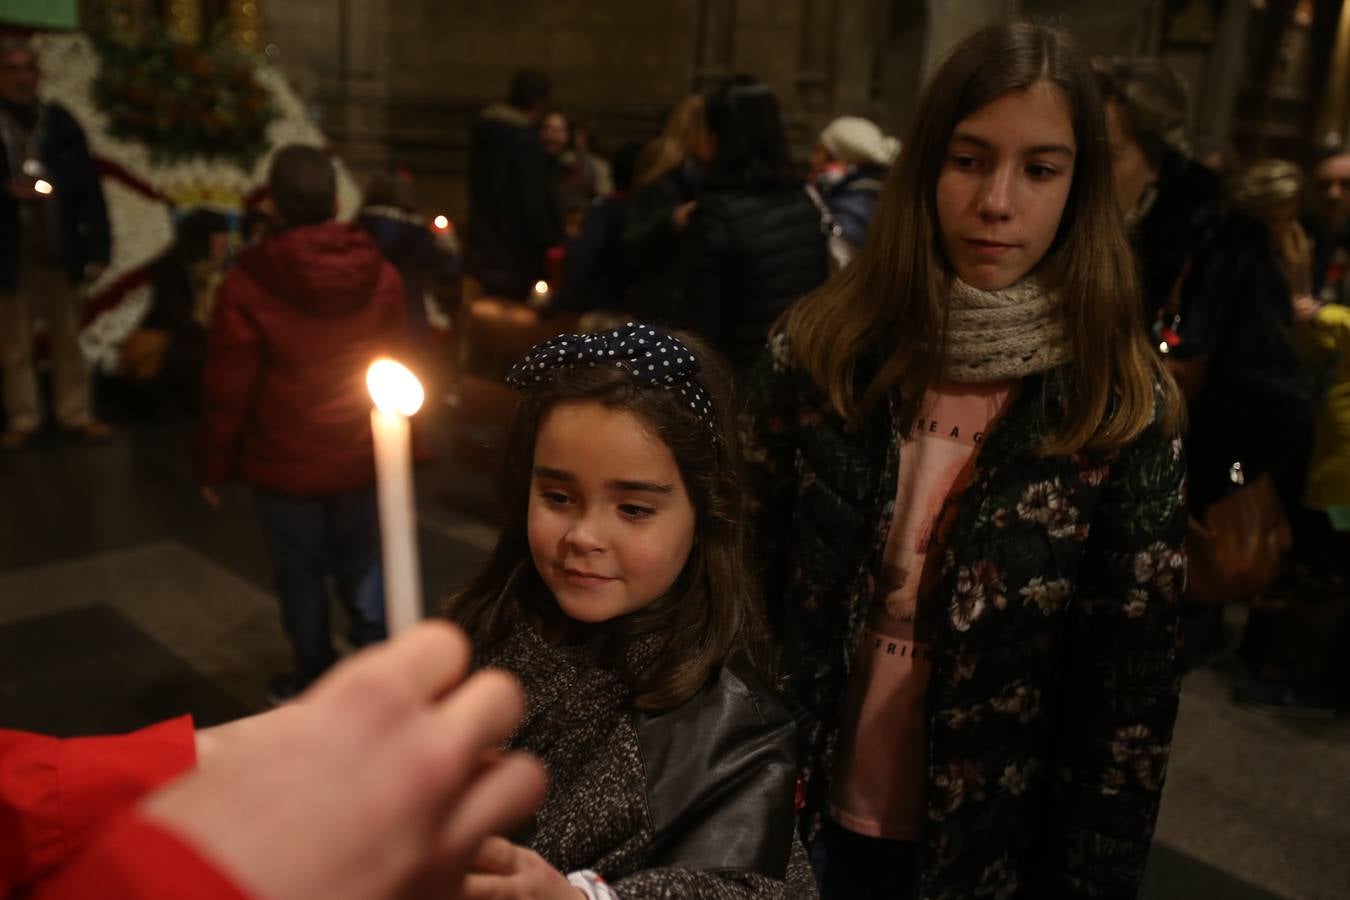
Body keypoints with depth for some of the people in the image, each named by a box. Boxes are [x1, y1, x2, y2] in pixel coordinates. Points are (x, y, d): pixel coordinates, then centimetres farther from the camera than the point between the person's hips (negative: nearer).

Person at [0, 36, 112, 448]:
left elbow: (88, 188, 0)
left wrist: (97, 248, -5)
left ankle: (76, 413, 24)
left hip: (61, 253, 1)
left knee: (68, 339, 13)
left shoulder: (59, 121, 0)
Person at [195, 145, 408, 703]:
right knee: (361, 561, 19)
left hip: (286, 462, -3)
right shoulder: (381, 275, -4)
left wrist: (213, 467, 1)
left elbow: (229, 390, -12)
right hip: (361, 458, 3)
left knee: (300, 571, 12)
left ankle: (316, 686, 26)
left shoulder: (249, 284, -15)